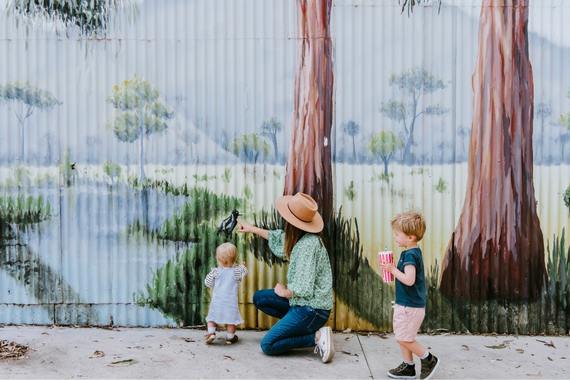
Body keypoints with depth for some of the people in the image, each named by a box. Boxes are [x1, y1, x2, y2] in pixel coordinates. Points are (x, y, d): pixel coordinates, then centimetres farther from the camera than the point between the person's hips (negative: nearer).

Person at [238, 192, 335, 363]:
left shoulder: (308, 244, -26)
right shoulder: (299, 238, 2)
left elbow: (303, 288, -28)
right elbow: (280, 239, 25)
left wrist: (284, 292, -8)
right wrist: (252, 229, 31)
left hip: (312, 310, -9)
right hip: (302, 302, 9)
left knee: (267, 345, -11)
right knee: (259, 298, 18)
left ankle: (316, 337, -7)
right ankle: (299, 326, 14)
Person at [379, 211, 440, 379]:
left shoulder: (410, 255, -21)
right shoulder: (414, 252, 9)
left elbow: (409, 280, -31)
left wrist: (393, 269, -21)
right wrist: (393, 269, 7)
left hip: (410, 306, -10)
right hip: (408, 304, 10)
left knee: (403, 338, 0)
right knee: (402, 337, 16)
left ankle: (428, 359, 14)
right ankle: (408, 366, 26)